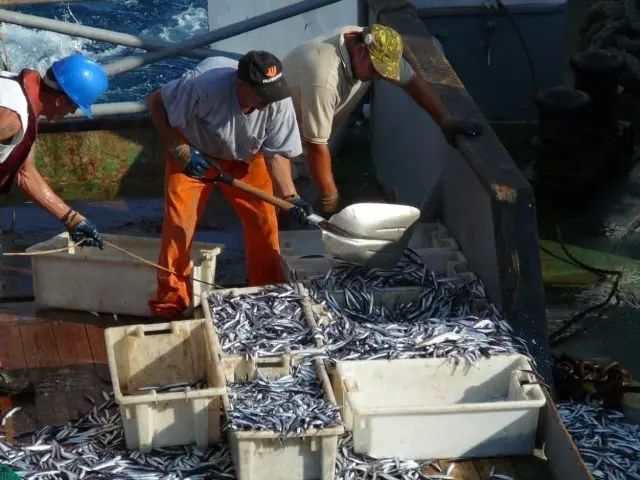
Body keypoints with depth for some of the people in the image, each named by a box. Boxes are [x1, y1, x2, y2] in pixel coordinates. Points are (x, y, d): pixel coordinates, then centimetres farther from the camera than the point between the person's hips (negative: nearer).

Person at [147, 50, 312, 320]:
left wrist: (290, 197, -31)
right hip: (192, 154, -2)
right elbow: (157, 103, -24)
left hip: (245, 159, 3)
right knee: (178, 224, -9)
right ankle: (170, 303, 6)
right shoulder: (205, 83, -40)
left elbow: (277, 154, -18)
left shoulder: (279, 102, -28)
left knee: (264, 221, -5)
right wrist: (180, 151, -28)